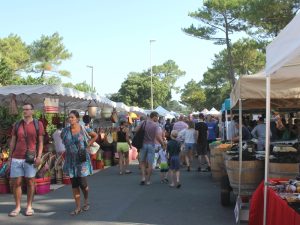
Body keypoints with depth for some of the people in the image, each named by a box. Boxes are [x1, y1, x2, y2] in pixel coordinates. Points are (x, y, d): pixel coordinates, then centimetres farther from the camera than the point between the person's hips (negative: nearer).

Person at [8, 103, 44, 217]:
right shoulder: (17, 125, 10)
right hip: (16, 158, 2)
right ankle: (17, 207, 12)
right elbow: (12, 142, 12)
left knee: (30, 182, 4)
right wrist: (10, 156, 7)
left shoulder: (38, 124, 3)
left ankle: (29, 206, 14)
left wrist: (39, 156, -6)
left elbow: (40, 142, 3)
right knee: (16, 182, 2)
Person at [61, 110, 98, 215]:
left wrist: (87, 145, 1)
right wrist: (69, 146, 11)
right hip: (70, 160, 3)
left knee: (82, 183, -4)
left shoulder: (84, 129, -6)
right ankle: (78, 207, 13)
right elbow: (62, 137, 22)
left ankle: (86, 201, 25)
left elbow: (95, 136, 9)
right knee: (74, 184, 5)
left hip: (82, 160, -3)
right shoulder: (65, 130, 0)